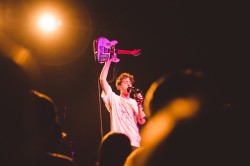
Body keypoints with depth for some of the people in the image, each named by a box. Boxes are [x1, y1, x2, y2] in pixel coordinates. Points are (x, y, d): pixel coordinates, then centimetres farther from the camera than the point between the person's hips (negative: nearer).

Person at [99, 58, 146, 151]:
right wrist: (109, 61, -1)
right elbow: (102, 79, 0)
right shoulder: (114, 99, 9)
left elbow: (142, 121, 6)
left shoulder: (134, 102, 18)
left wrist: (139, 104, -5)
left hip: (135, 143, 3)